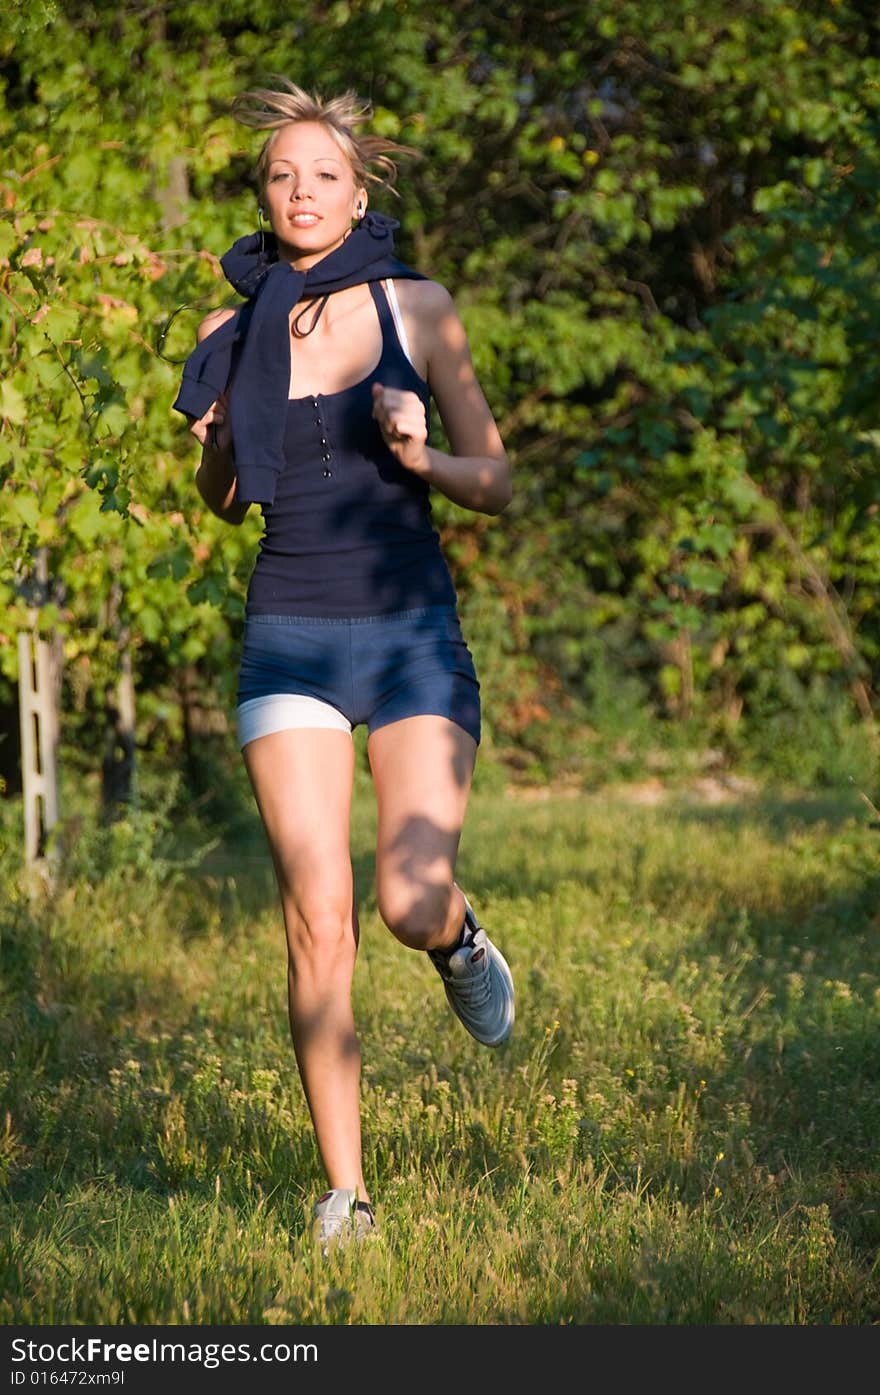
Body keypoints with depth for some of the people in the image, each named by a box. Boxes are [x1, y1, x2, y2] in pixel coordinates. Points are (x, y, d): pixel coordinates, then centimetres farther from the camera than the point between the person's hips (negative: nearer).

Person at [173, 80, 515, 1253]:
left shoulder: (417, 308, 0)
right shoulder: (233, 329, 5)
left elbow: (495, 485, 4)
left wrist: (420, 456, -17)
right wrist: (219, 439, -4)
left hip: (414, 635, -1)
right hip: (291, 638, 1)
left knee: (410, 905, -15)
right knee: (319, 923, -7)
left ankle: (461, 936, 25)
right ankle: (345, 1189, 4)